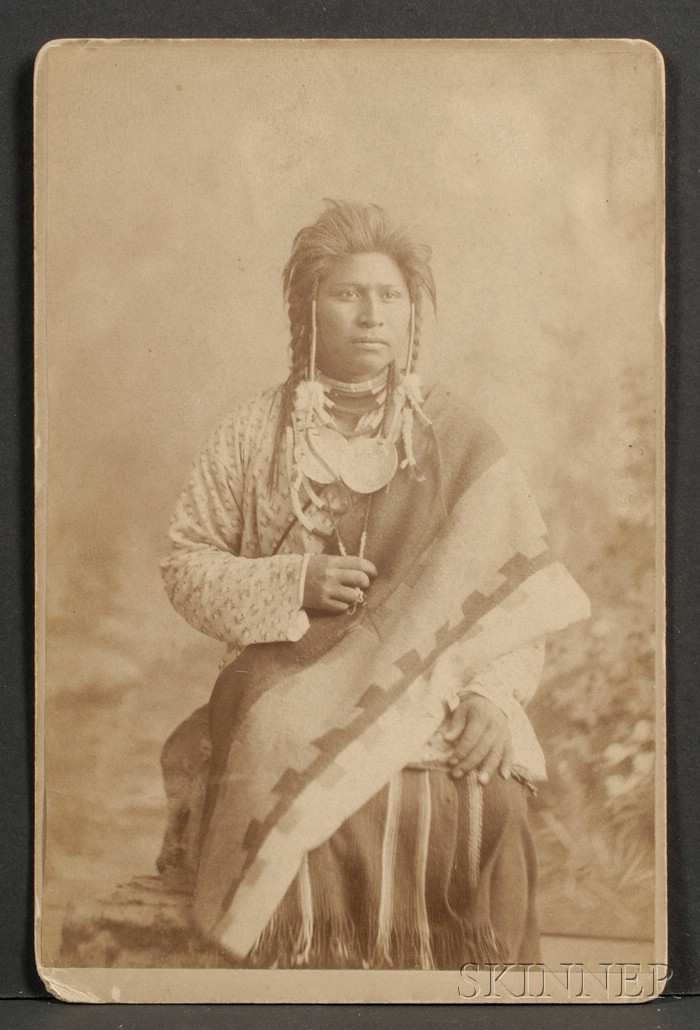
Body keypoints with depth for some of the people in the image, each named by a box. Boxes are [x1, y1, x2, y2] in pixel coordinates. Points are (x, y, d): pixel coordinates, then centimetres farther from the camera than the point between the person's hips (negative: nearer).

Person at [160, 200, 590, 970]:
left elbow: (517, 589, 3)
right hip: (297, 685, 0)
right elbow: (186, 566, 7)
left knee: (486, 807, -27)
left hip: (433, 692, 1)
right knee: (305, 804, -29)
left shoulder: (458, 440, 7)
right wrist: (293, 583, -9)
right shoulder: (255, 433, 7)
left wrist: (493, 696, -13)